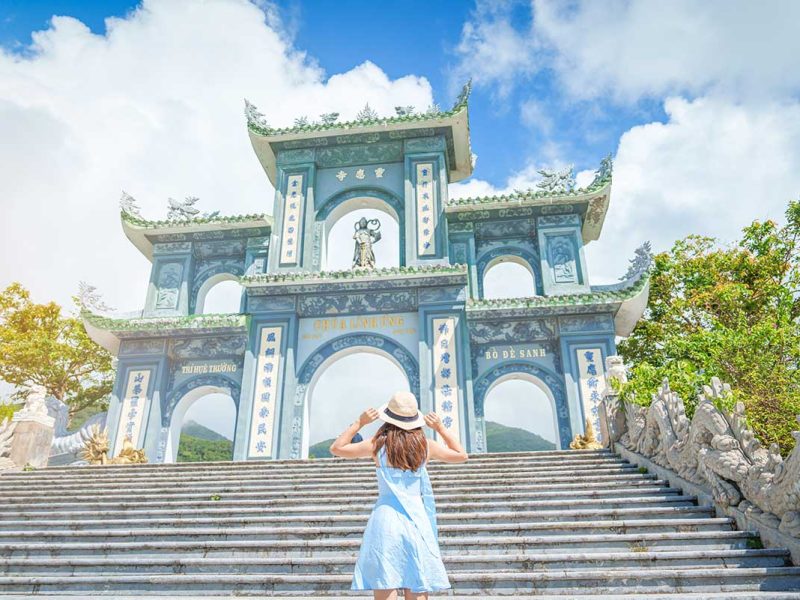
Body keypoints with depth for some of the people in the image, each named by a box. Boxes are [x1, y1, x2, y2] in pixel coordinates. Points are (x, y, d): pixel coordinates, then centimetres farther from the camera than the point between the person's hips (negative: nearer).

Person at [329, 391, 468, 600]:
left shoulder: (378, 443, -1)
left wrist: (359, 423, 11)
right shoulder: (425, 445, 4)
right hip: (417, 519, 2)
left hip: (386, 518, -2)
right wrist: (440, 428, 19)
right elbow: (461, 455, 21)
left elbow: (336, 448, 10)